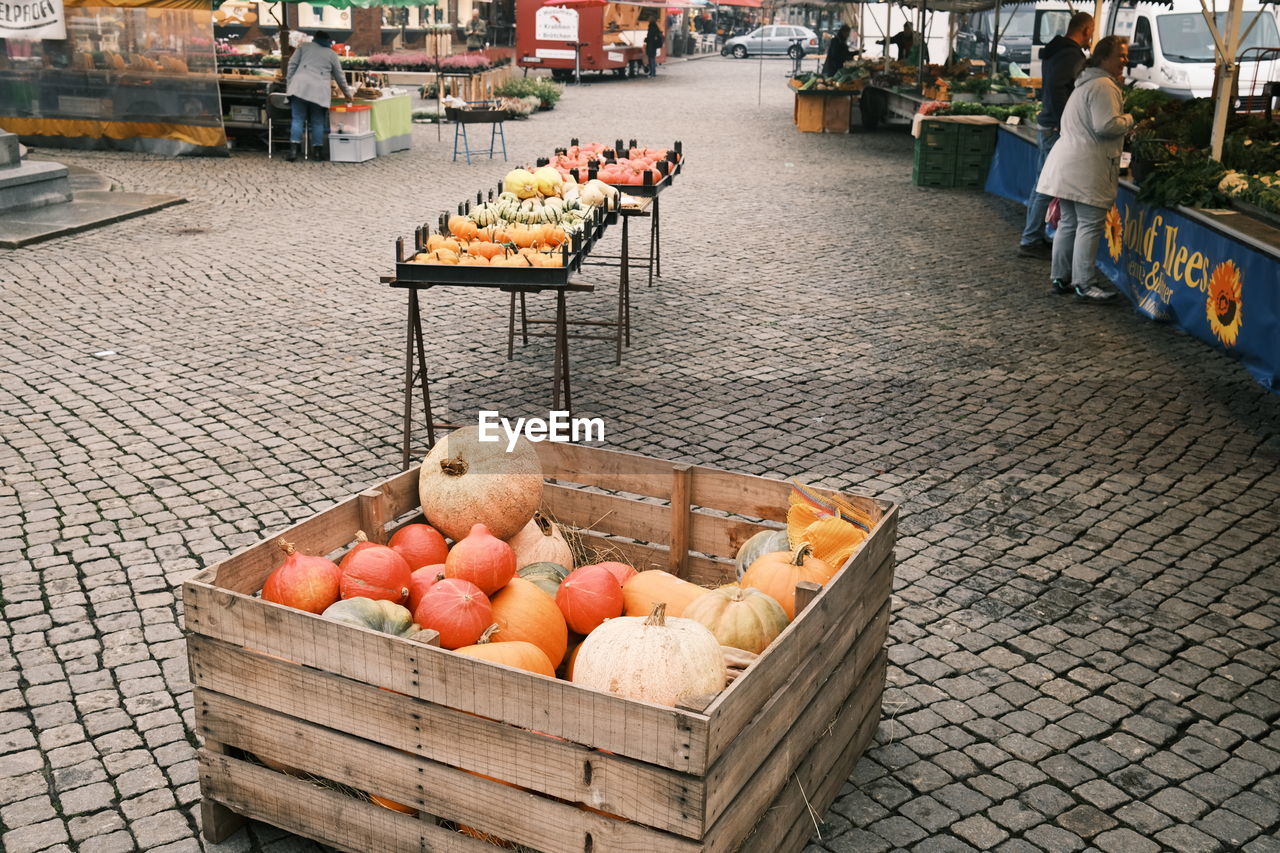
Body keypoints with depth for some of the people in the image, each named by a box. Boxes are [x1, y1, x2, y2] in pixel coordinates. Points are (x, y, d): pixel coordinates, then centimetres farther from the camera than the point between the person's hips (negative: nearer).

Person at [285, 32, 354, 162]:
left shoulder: (304, 46, 17)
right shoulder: (332, 54, 18)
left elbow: (292, 64, 8)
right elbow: (340, 77, 24)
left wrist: (289, 81, 11)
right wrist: (347, 94, 35)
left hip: (300, 87, 0)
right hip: (319, 91, 0)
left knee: (298, 119, -2)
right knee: (318, 122, 9)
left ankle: (294, 150, -11)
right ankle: (317, 151, 8)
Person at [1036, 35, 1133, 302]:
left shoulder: (1087, 83, 22)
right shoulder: (1103, 86, -12)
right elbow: (1106, 125, -21)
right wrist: (1129, 120, -3)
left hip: (1068, 165, 11)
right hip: (1088, 168, -11)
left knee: (1069, 222, 13)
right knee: (1090, 225, -7)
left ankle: (1060, 278, 19)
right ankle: (1084, 284, -5)